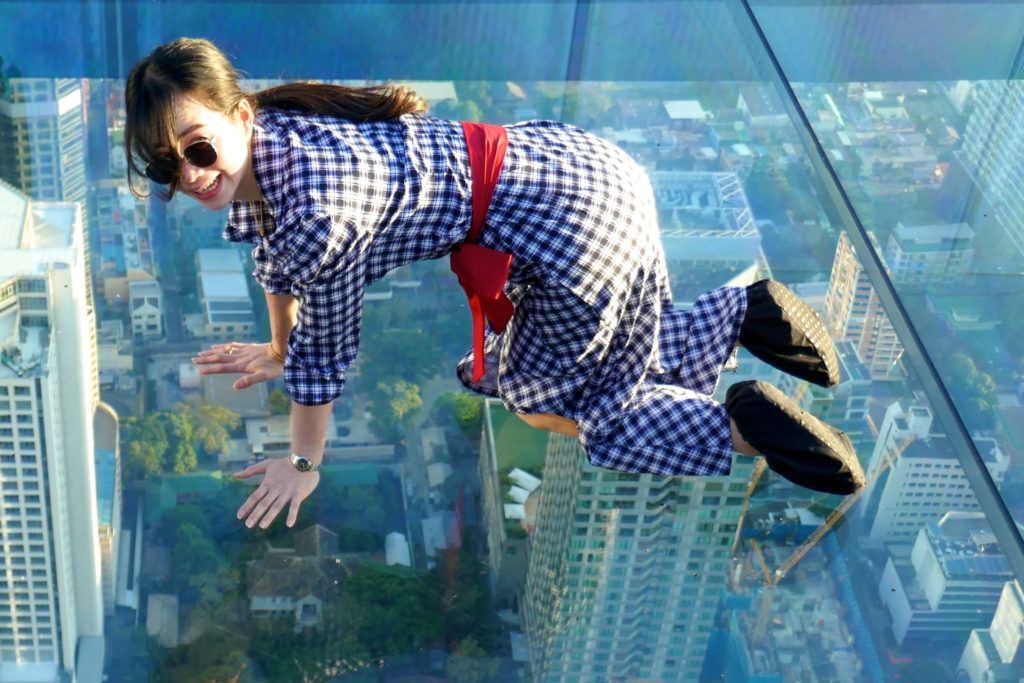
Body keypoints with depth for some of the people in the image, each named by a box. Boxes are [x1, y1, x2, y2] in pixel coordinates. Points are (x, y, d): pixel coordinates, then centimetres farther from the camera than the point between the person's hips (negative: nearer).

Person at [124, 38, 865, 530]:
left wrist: (305, 464, 2)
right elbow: (275, 253, 20)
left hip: (575, 224, -9)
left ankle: (741, 426, 3)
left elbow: (326, 344, -14)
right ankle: (743, 312, 27)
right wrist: (276, 351, 34)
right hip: (553, 166, 9)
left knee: (546, 401, 9)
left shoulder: (315, 202, -29)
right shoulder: (255, 144, -2)